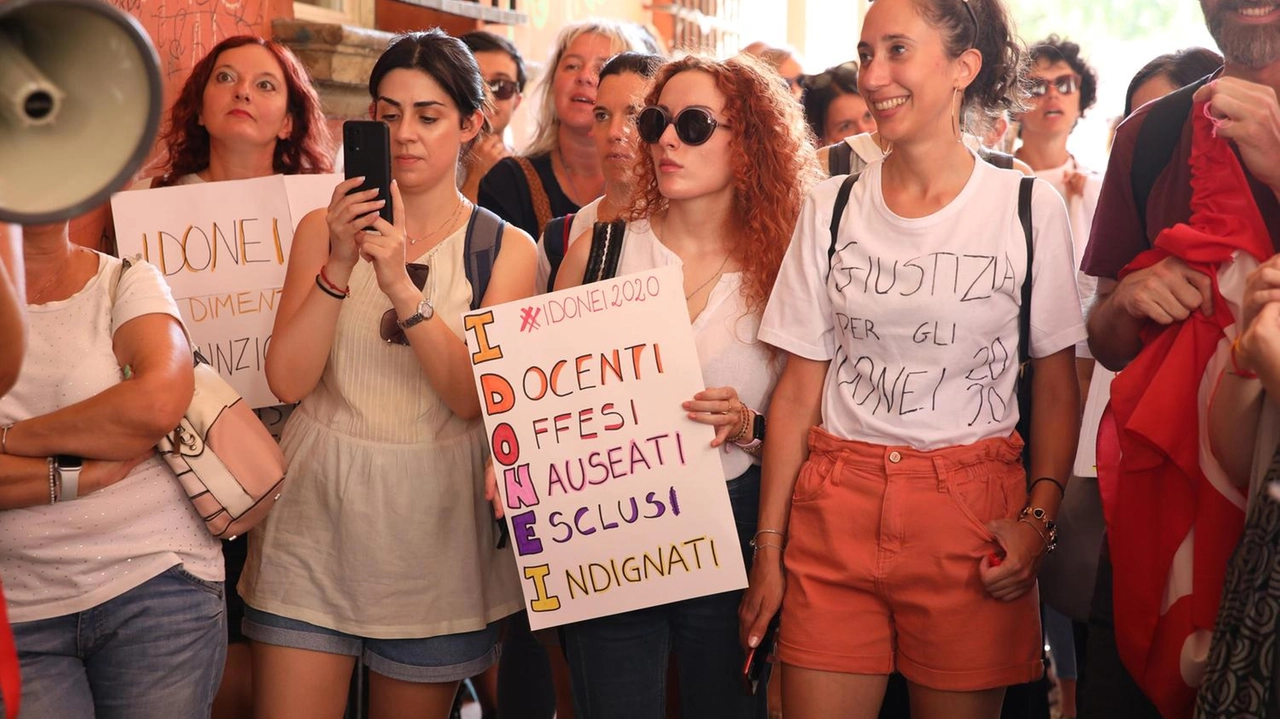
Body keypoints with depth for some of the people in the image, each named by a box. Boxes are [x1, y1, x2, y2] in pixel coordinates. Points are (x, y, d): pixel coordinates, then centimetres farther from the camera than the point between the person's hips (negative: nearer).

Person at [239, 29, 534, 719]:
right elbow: (288, 379, -7)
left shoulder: (506, 247, 0)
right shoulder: (324, 229, 4)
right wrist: (339, 266, -19)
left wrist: (402, 286, -22)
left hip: (434, 522, 0)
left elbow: (476, 398, -11)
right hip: (316, 509, 1)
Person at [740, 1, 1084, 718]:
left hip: (973, 510, -1)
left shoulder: (1030, 207, -1)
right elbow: (799, 390, 4)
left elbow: (1057, 387, 3)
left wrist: (1040, 516, -12)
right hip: (834, 510, 2)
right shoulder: (832, 207, 4)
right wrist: (769, 548, 0)